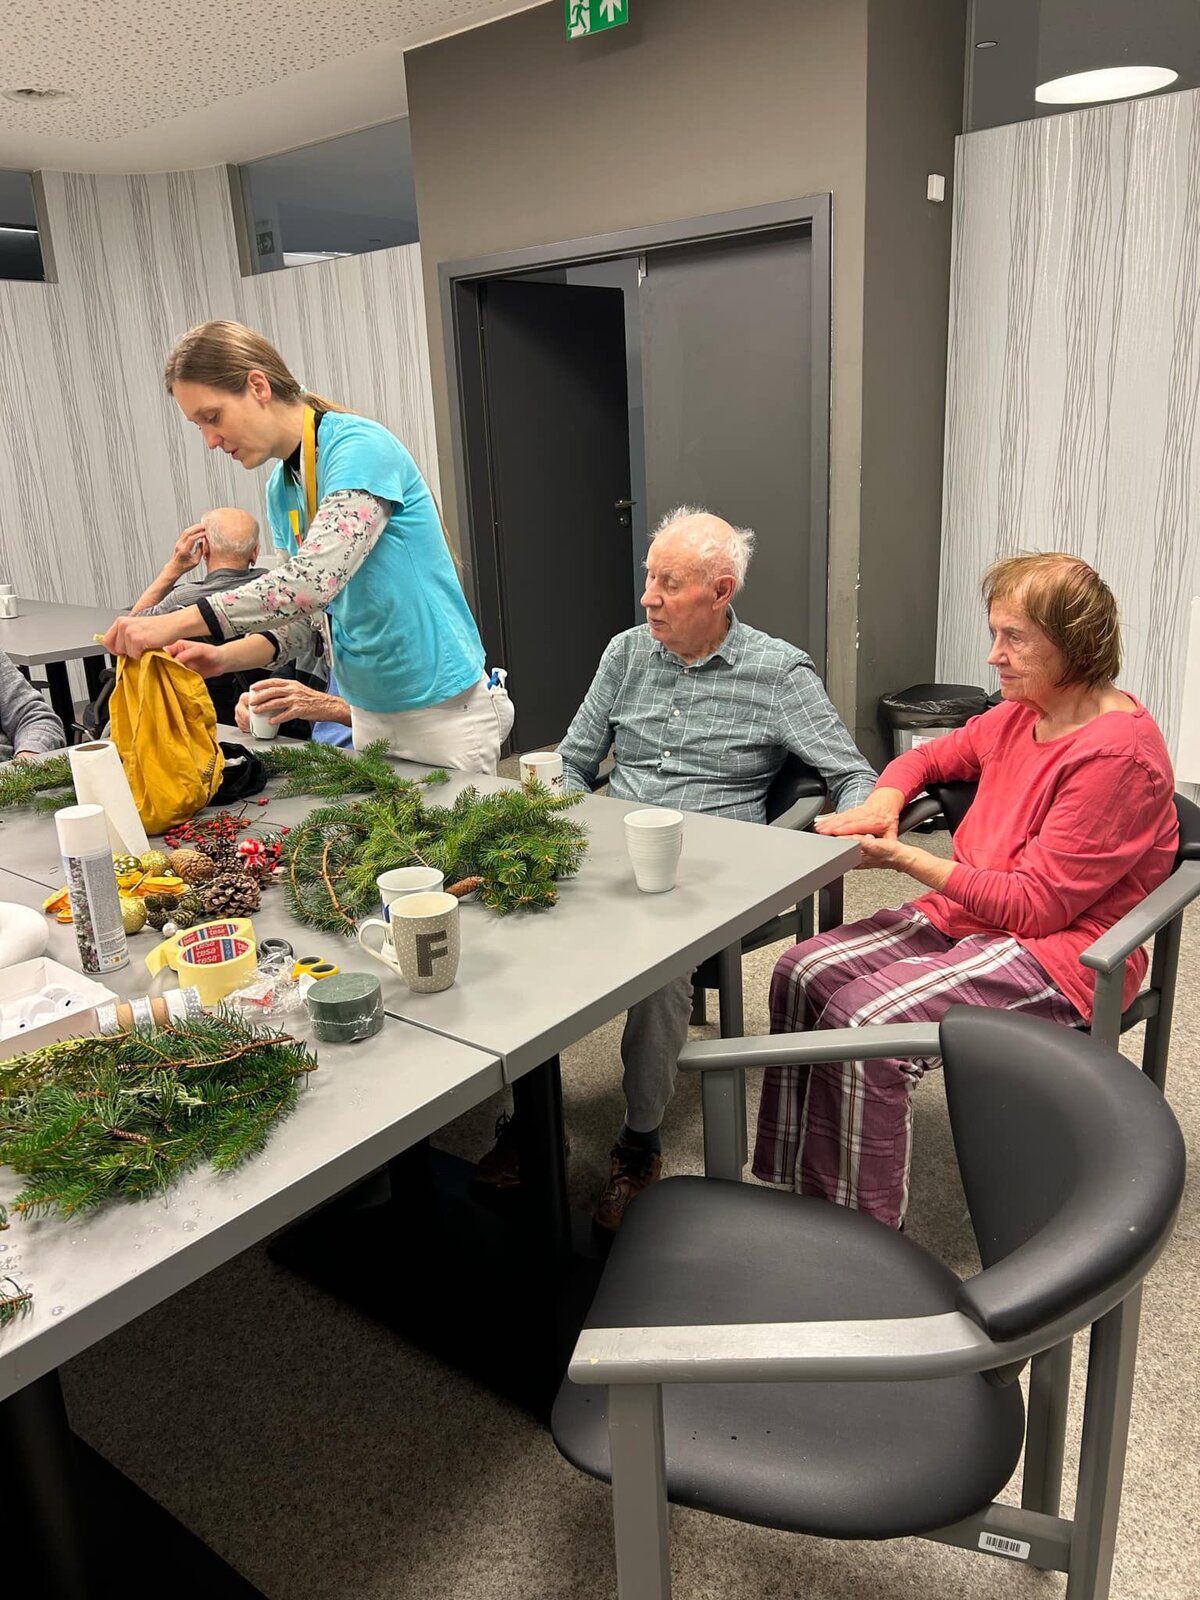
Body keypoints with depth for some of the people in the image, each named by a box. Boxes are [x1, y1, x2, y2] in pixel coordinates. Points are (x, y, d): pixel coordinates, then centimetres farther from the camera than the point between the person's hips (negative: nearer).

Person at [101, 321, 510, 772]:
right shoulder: (281, 489, 9)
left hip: (441, 712, -8)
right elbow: (310, 614, 10)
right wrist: (228, 655, -8)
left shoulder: (358, 447, -17)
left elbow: (316, 578, -30)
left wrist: (178, 623, -30)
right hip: (369, 713, 8)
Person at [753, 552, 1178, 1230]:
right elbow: (930, 756, 24)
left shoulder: (1118, 753, -19)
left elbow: (1035, 904, -21)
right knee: (802, 974, -9)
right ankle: (801, 1192, 0)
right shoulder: (1019, 716, 7)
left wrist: (903, 858, -20)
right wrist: (883, 801, 0)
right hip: (965, 915, 9)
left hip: (1057, 953, -9)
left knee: (864, 1020, -28)